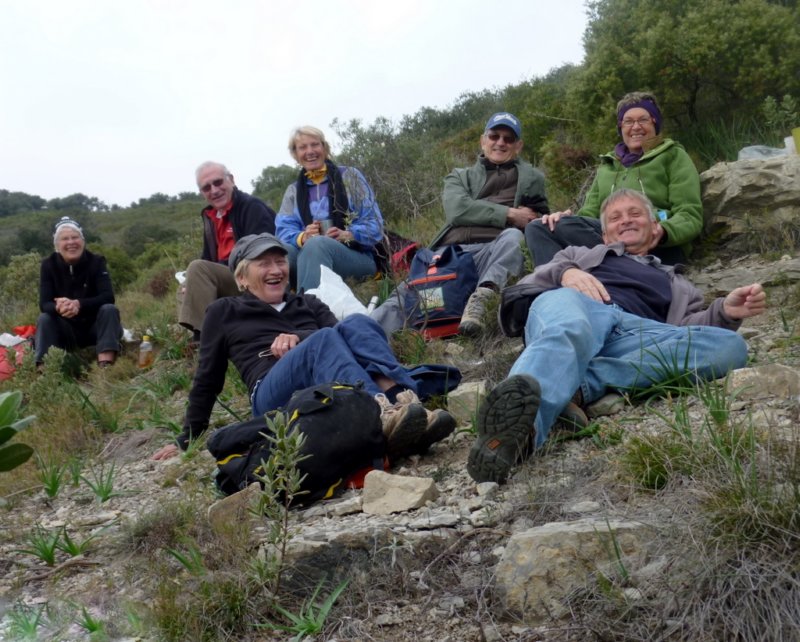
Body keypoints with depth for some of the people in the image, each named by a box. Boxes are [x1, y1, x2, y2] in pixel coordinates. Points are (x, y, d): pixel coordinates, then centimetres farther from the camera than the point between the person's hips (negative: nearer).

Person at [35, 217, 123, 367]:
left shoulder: (96, 261, -13)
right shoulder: (49, 265, -9)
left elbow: (108, 297, -24)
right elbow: (44, 304, -16)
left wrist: (78, 304, -41)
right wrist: (58, 307, -41)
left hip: (95, 327, -1)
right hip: (66, 331, 1)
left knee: (109, 309, -29)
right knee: (44, 318, -24)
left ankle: (105, 366, -44)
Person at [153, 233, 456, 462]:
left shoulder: (308, 303, 30)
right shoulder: (224, 312, 22)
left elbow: (341, 335, 13)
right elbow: (208, 379, 23)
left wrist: (299, 338, -7)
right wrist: (188, 439, 22)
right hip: (275, 395, -3)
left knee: (355, 323, -26)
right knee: (323, 340, -34)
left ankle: (403, 403, -52)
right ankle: (382, 417, -63)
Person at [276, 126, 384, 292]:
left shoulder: (350, 176, 10)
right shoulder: (293, 191, 20)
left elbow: (374, 223, 2)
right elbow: (284, 231, 4)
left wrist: (347, 235, -19)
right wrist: (302, 237, -20)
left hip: (357, 256, -2)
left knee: (316, 244, -38)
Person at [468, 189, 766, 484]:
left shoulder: (677, 284, 41)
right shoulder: (582, 254, 41)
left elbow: (687, 333, 21)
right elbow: (528, 284, 24)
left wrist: (725, 312, 0)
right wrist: (564, 272, 1)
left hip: (636, 332, 2)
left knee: (730, 346, -25)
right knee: (566, 332, -39)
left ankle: (578, 384, -42)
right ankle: (519, 418, -72)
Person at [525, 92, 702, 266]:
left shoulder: (674, 157, 13)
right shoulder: (607, 164, 28)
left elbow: (691, 217, 2)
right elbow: (591, 211, 19)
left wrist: (663, 231, -23)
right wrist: (567, 219, -6)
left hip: (657, 246, -5)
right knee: (539, 228, -21)